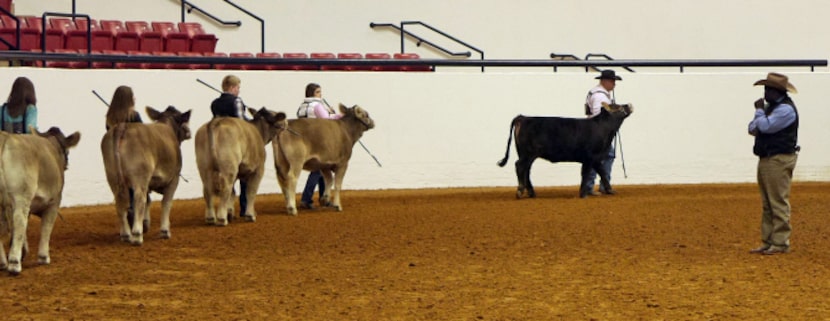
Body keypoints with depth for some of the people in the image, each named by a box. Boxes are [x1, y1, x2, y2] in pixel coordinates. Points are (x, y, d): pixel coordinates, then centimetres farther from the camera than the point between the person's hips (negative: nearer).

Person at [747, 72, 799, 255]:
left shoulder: (786, 109, -13)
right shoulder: (771, 107, 18)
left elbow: (765, 126, -22)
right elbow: (753, 128, 16)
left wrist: (759, 110, -5)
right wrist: (755, 128, -8)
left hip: (779, 160, -10)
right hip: (766, 158, 10)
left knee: (778, 202, -8)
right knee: (767, 204, 12)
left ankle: (780, 243, -5)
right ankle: (768, 241, 17)